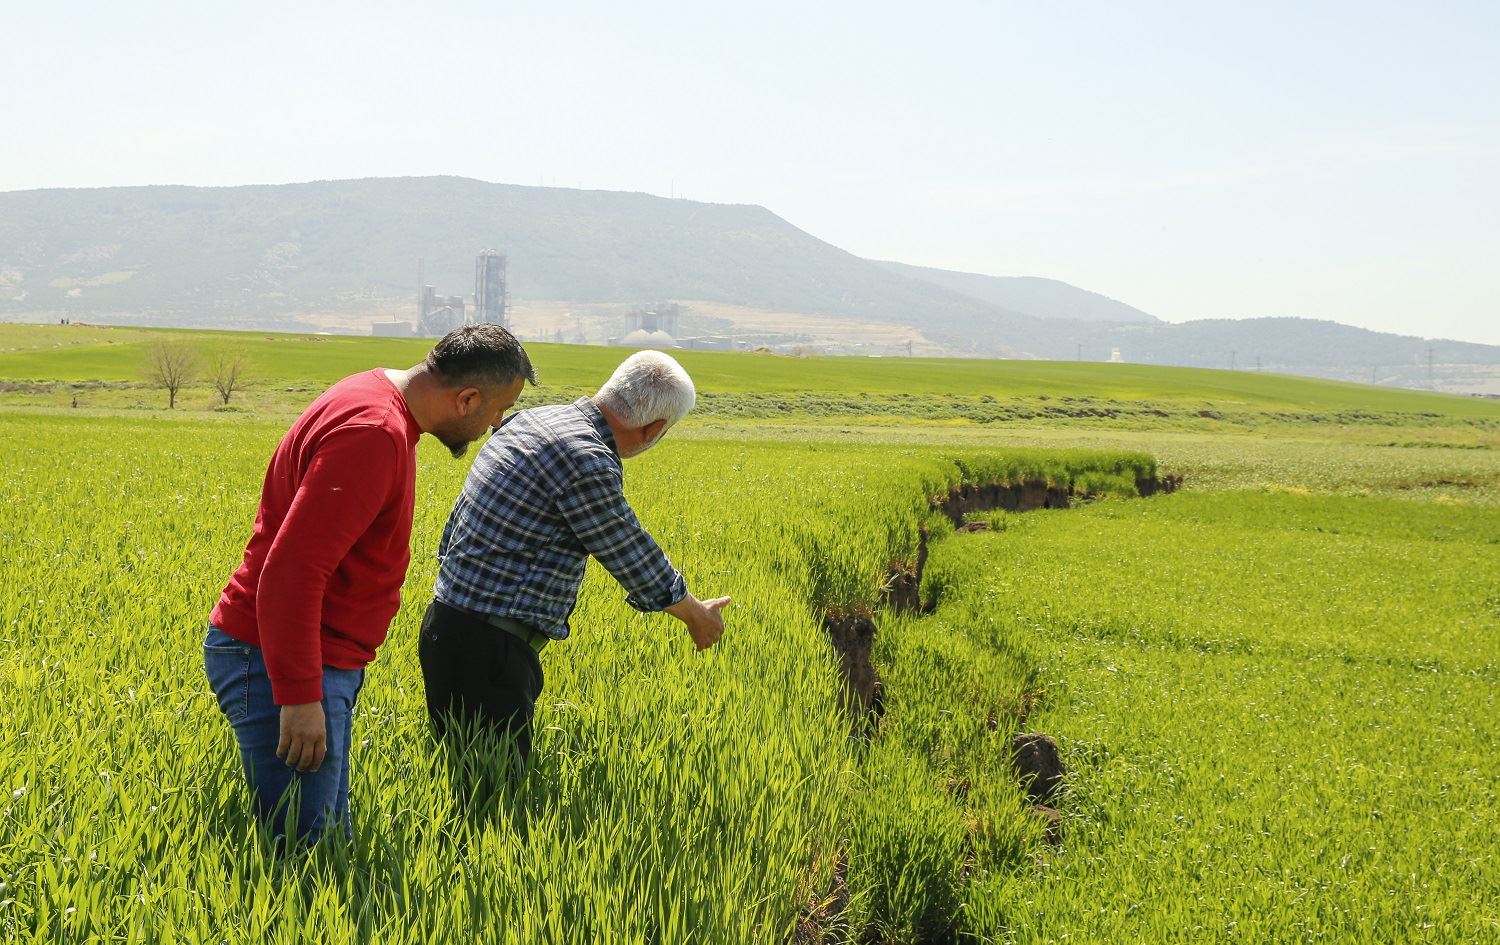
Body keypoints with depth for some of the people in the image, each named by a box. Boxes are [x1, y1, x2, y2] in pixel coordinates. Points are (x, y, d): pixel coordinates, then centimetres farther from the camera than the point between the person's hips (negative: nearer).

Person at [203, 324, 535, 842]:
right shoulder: (373, 435, -22)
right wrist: (299, 697, -26)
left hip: (319, 659, 11)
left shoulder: (379, 392, 11)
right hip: (275, 663, -11)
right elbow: (291, 571, -27)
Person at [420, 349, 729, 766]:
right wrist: (697, 615, 9)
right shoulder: (589, 465, -20)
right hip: (487, 649, -10)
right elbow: (635, 559, -7)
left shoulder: (532, 419, 9)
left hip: (446, 629, 10)